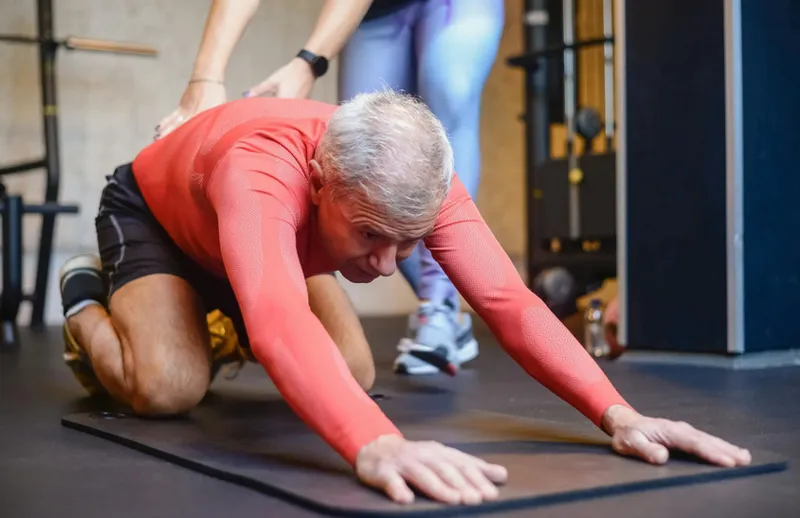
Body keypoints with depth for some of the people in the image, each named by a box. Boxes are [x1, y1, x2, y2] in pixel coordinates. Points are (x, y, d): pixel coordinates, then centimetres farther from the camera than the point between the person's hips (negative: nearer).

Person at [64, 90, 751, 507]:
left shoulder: (418, 180, -33)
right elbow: (279, 317, -66)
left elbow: (507, 299, -37)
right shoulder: (260, 172, -49)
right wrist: (377, 444, -82)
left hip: (252, 246, 5)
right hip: (151, 214, -5)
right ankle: (85, 300, 6)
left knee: (353, 372, -1)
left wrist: (617, 414, -50)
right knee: (169, 388, -29)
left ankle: (224, 334, 28)